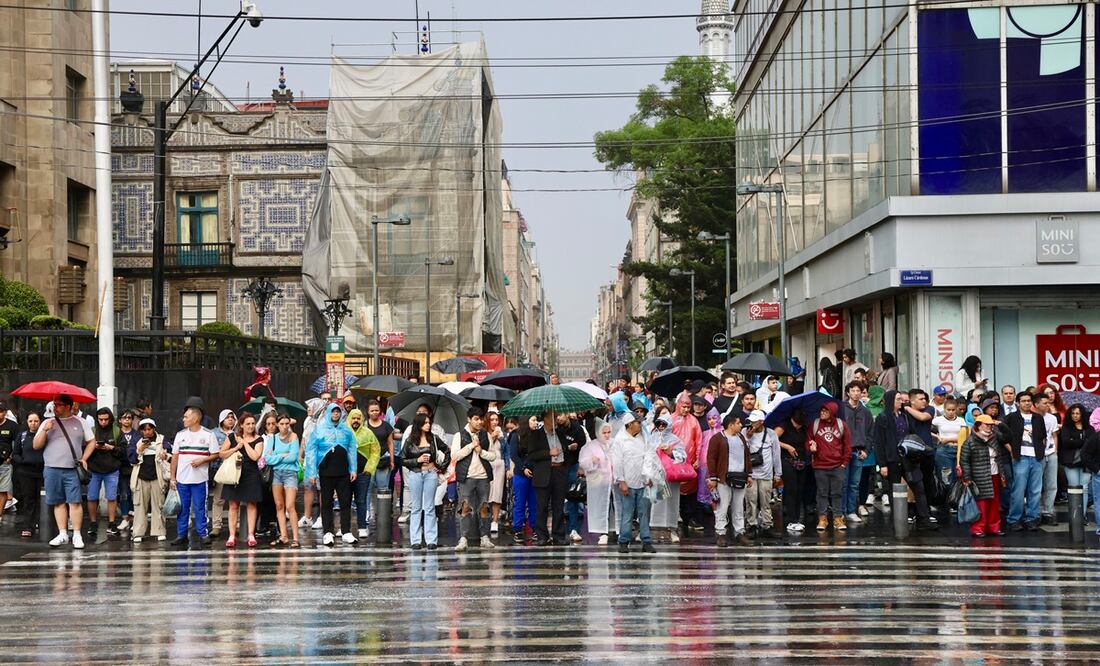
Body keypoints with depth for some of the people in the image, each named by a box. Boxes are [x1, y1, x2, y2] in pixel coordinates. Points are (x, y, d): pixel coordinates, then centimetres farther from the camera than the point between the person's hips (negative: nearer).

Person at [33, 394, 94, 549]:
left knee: (74, 502, -8)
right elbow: (36, 446, 7)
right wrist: (44, 430, -8)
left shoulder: (80, 422, 8)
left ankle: (77, 535, -6)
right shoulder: (48, 423, 11)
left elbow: (91, 441, 13)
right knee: (59, 502, 4)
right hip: (52, 469, 2)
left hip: (72, 470, -2)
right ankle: (62, 534, 10)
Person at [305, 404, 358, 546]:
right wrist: (312, 472, -6)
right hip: (326, 473, -2)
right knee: (327, 503, 3)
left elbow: (352, 450, 10)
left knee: (346, 502, 0)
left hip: (343, 472, 2)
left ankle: (346, 532, 4)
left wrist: (353, 469, 1)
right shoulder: (319, 429, 1)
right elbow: (311, 450, 0)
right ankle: (328, 533, 5)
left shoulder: (346, 430, 9)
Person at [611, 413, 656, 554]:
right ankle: (624, 542, 5)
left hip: (643, 483, 4)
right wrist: (621, 482, -11)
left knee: (644, 513, 4)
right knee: (627, 514, -2)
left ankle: (646, 542, 7)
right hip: (628, 484, -4)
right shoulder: (620, 440, -4)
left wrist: (649, 477, 8)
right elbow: (617, 463, -6)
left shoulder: (642, 439, 11)